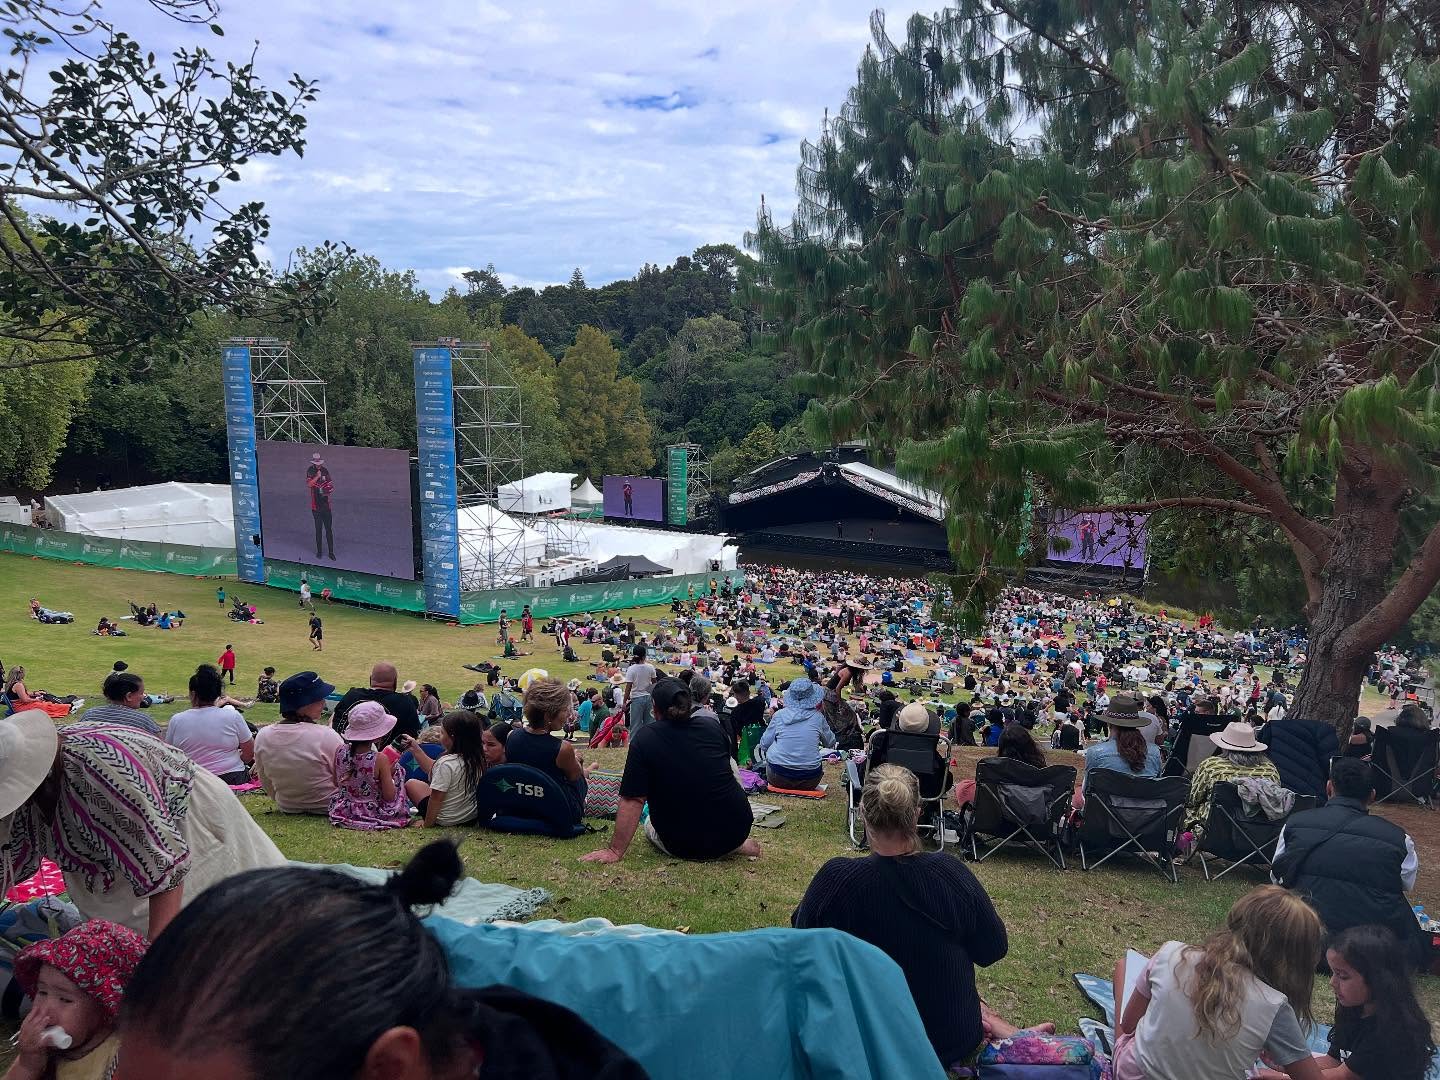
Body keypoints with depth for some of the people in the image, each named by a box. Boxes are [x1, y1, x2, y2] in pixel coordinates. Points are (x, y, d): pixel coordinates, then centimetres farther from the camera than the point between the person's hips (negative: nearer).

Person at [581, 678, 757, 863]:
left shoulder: (644, 739, -11)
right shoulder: (713, 730, 0)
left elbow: (632, 799, -15)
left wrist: (615, 851, -11)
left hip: (684, 847, -3)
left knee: (649, 825, 33)